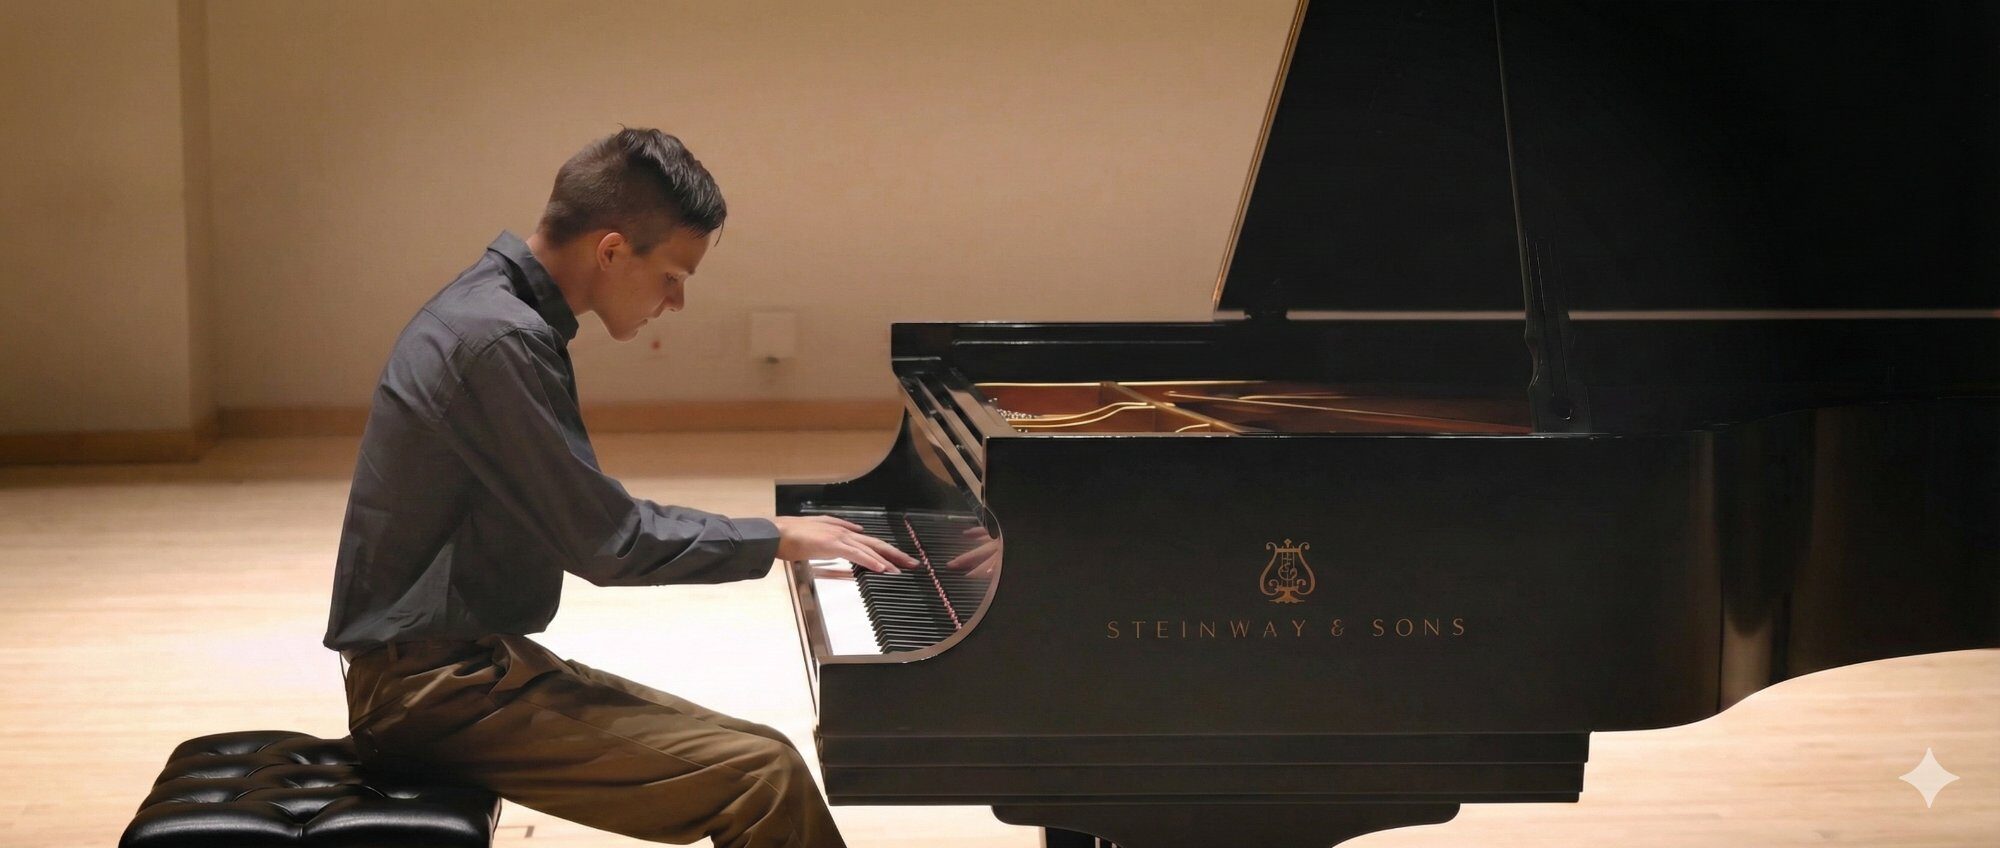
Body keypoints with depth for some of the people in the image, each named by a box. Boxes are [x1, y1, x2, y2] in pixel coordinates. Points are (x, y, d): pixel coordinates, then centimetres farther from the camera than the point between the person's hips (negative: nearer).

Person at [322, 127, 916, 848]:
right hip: (432, 684, -10)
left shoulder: (500, 312, 12)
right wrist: (774, 539, -7)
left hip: (460, 658, 10)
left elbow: (586, 514, 18)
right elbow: (607, 545, -19)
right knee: (766, 780, -20)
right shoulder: (498, 342, -20)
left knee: (759, 757, 4)